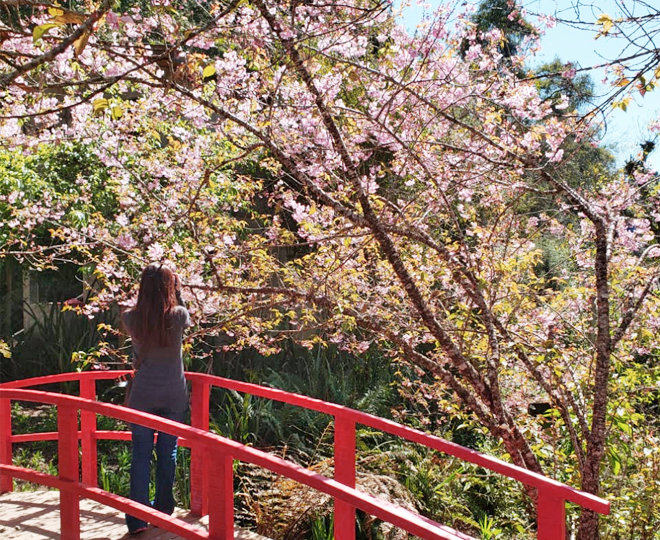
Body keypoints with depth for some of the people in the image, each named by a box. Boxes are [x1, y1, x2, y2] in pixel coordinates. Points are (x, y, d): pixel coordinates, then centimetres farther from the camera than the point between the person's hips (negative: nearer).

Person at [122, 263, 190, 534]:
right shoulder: (179, 315, -12)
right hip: (174, 397, 0)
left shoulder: (131, 318, -10)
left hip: (142, 396, 0)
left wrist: (148, 284, 13)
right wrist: (178, 292, 10)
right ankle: (163, 508, 29)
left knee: (141, 454, 6)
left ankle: (137, 518, 5)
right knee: (168, 452, 14)